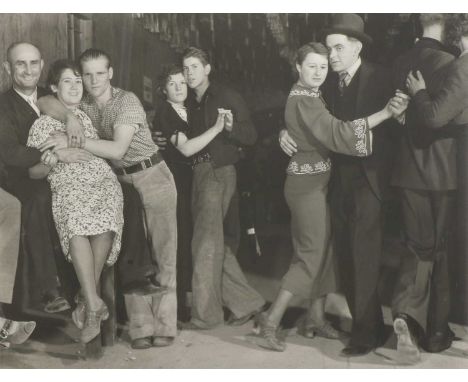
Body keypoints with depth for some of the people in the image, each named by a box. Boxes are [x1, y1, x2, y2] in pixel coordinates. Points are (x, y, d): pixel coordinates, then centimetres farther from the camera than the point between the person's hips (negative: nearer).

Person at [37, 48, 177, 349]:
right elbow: (47, 103, -4)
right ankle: (141, 327, 5)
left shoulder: (127, 101, -13)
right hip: (120, 183, 5)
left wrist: (73, 141, -26)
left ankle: (164, 325, 3)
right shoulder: (84, 106, 6)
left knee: (162, 253, -2)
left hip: (152, 177, -5)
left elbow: (118, 149, -23)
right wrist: (69, 118, -22)